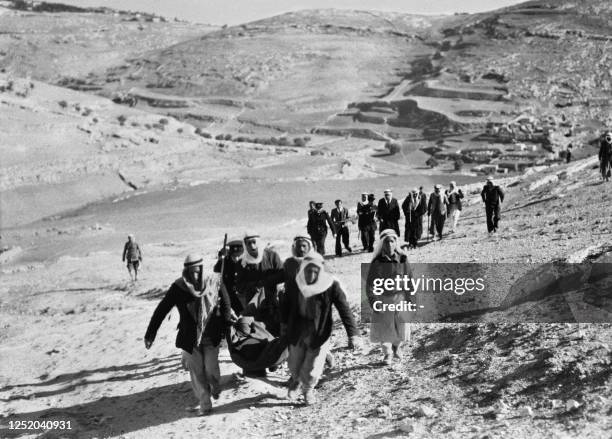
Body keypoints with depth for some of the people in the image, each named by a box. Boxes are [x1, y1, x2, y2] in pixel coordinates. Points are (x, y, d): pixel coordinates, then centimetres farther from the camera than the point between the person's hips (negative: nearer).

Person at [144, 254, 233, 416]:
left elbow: (225, 304, 7)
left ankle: (215, 388, 30)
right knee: (196, 372, 3)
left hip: (211, 337, 0)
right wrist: (150, 334, -9)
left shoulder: (214, 283, -8)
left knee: (211, 369, -4)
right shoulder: (178, 287, -12)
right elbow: (161, 310, -8)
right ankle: (205, 404, 18)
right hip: (189, 338, 0)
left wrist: (227, 320, -3)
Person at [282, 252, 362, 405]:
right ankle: (296, 380, 53)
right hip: (297, 329, 2)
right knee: (294, 365, 15)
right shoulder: (296, 282, -11)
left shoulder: (331, 285, -21)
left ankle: (308, 389, 39)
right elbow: (289, 302, 8)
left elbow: (344, 310, -23)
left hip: (319, 331, -2)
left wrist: (353, 335, -30)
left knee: (313, 368, 4)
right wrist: (284, 322, 15)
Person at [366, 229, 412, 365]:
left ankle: (397, 347, 35)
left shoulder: (402, 259, -5)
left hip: (399, 298, 1)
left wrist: (409, 298, 0)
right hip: (382, 299, -1)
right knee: (384, 328, 3)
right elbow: (370, 283, -3)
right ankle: (387, 353, 24)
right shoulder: (377, 262, -7)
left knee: (401, 326, 4)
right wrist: (372, 301, -9)